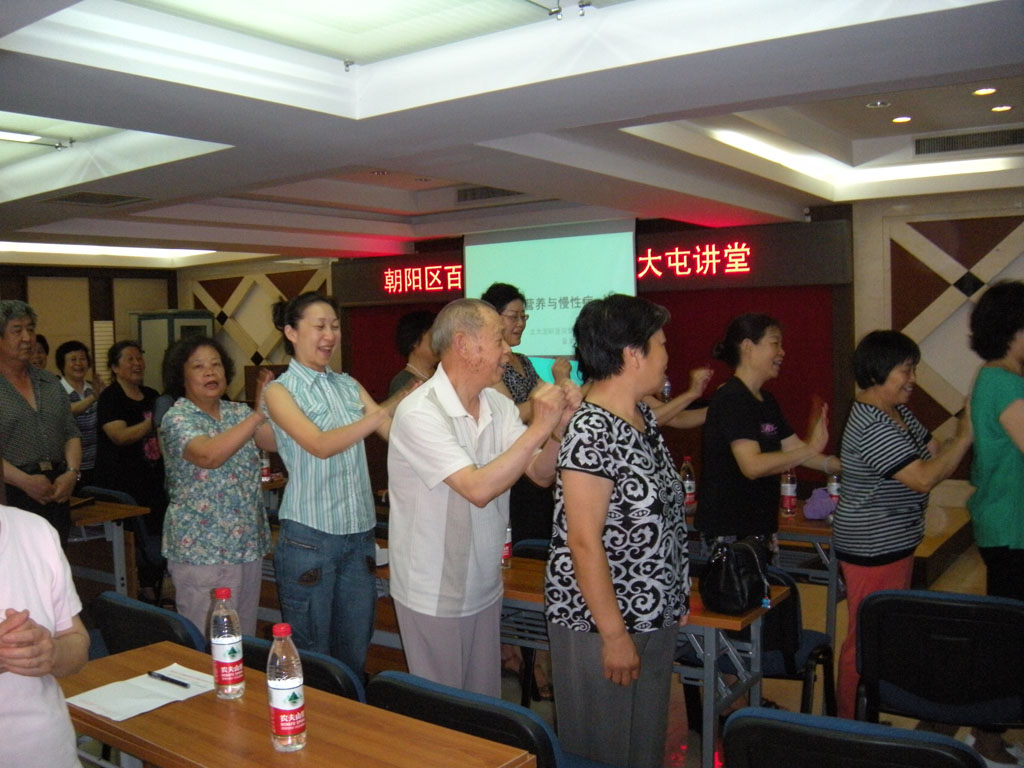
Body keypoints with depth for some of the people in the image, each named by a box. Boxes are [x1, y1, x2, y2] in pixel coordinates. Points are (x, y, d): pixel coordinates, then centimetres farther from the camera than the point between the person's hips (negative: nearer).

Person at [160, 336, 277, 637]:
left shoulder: (238, 412, 9)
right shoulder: (177, 418, -9)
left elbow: (277, 442, -4)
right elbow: (209, 455, -29)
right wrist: (259, 415, -30)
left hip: (249, 544, 6)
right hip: (202, 551, -6)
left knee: (245, 637, 15)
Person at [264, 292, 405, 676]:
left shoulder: (349, 385, 11)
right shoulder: (280, 391, -4)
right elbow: (321, 445, -18)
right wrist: (389, 409, -26)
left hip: (359, 533, 5)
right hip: (309, 537, -5)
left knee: (355, 652, 13)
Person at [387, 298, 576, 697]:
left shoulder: (498, 406, 1)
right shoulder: (420, 412, -22)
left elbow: (541, 474, -1)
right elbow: (478, 489, -30)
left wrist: (558, 427, -18)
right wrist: (538, 428, -28)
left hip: (485, 587, 7)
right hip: (433, 595, -6)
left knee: (486, 704, 19)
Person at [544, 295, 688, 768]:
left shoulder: (644, 417, 6)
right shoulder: (591, 432, -23)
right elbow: (584, 543, -23)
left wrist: (673, 600, 17)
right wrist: (614, 635, -20)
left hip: (654, 618, 9)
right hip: (602, 625, -9)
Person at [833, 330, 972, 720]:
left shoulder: (899, 413, 8)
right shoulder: (871, 427, -25)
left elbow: (936, 453, 10)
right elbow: (923, 479, -28)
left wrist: (966, 432, -5)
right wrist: (965, 435, -21)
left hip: (895, 544, 11)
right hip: (872, 551, -11)